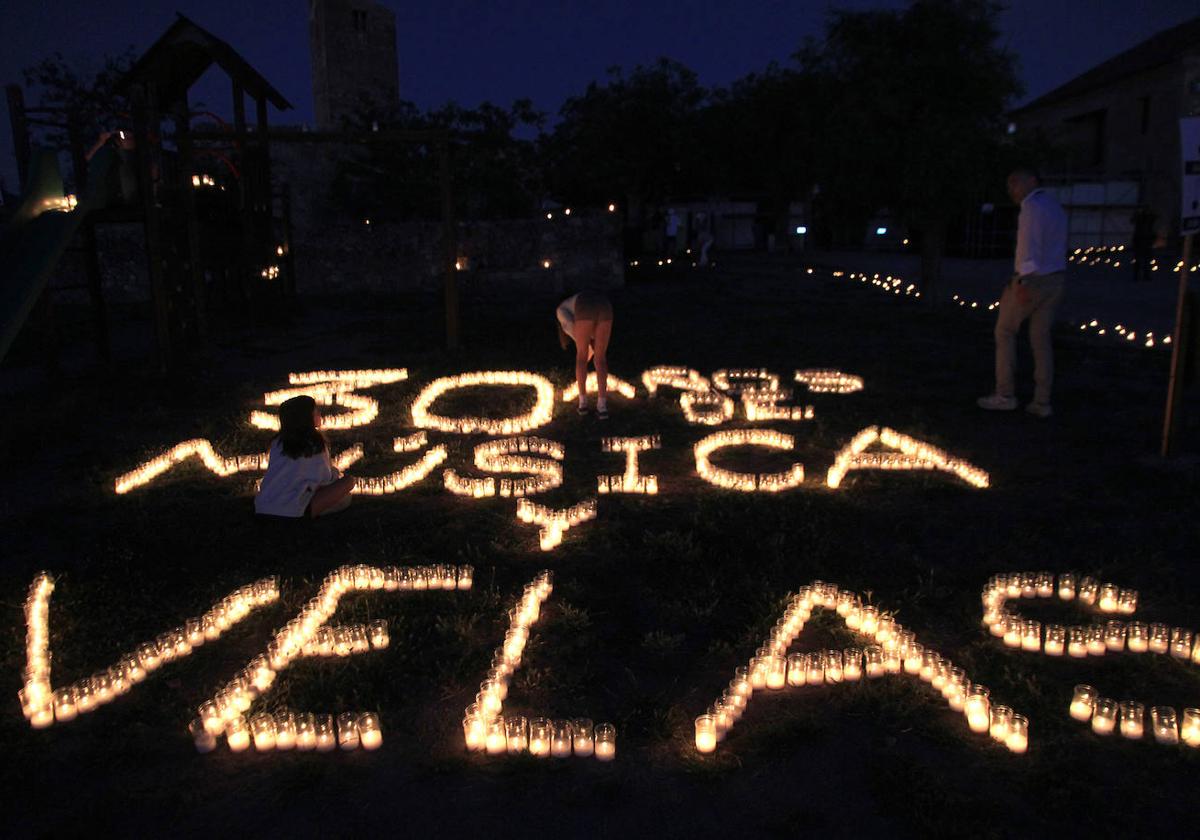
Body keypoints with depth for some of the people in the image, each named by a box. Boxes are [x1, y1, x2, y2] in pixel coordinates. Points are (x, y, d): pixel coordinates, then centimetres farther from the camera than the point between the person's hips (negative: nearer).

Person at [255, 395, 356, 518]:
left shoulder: (278, 442, 11)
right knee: (348, 481, -2)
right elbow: (325, 477, 1)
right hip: (292, 512, -7)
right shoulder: (315, 444, -7)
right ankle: (311, 513, -5)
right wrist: (337, 474, 25)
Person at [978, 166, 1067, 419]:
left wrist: (1023, 281, -29)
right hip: (1054, 281, 8)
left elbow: (1030, 246, -22)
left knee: (1005, 332, 6)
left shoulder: (1032, 206, -11)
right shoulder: (1055, 207, 18)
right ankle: (1042, 403, 9)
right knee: (1041, 339, 9)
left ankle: (1005, 395, 6)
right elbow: (1058, 248, 16)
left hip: (1031, 280, -8)